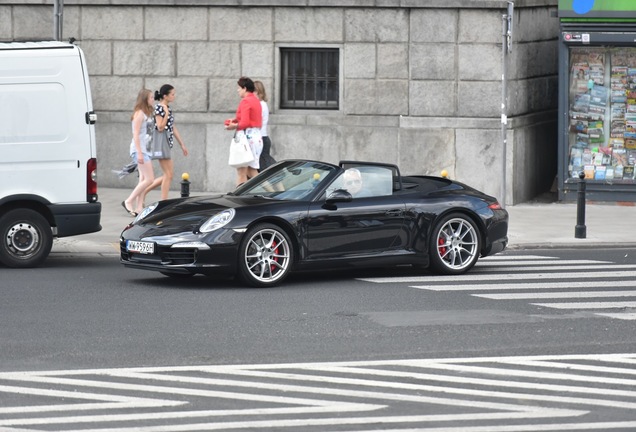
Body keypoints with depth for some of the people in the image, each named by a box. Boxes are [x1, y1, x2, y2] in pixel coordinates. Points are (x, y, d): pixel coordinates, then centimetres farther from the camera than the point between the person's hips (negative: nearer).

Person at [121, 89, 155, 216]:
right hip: (139, 149, -9)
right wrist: (139, 153, -20)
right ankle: (129, 201, -7)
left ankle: (139, 207, 6)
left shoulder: (147, 113, 16)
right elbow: (135, 134, -15)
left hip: (145, 149, 9)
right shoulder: (139, 114, -11)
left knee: (143, 180, 6)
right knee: (149, 179, -12)